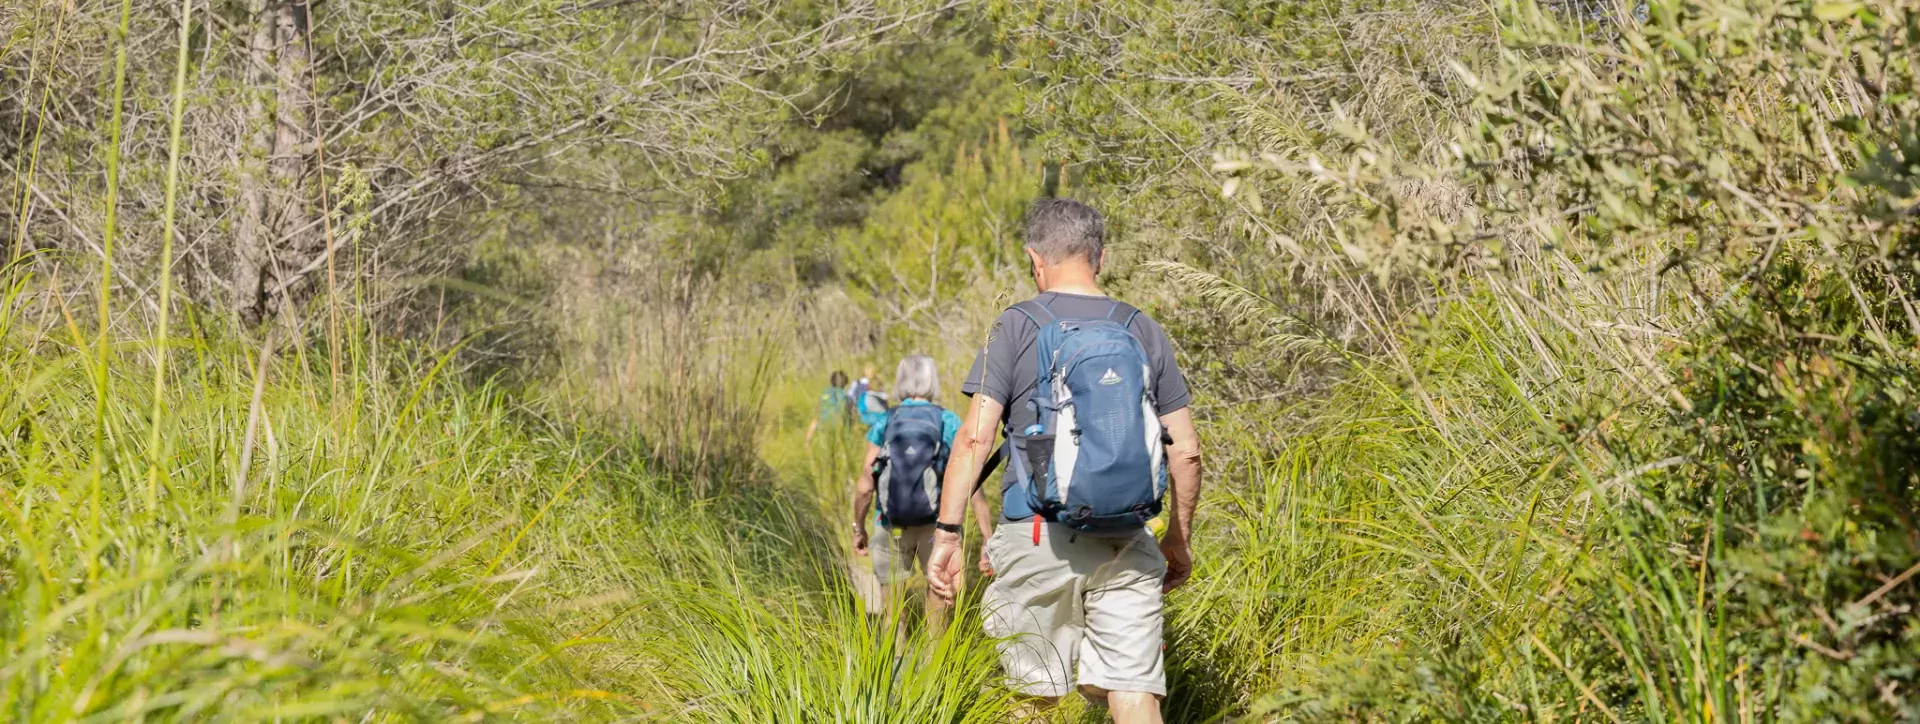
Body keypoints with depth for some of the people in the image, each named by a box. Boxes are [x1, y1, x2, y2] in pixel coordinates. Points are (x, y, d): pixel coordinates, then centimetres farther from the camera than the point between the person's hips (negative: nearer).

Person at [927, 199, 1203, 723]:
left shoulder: (1018, 326, -1)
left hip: (1040, 537, -2)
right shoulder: (1142, 331, 9)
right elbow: (1186, 451, 9)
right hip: (1128, 544, 3)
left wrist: (947, 533, -7)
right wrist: (1179, 541, 20)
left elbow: (974, 437, -9)